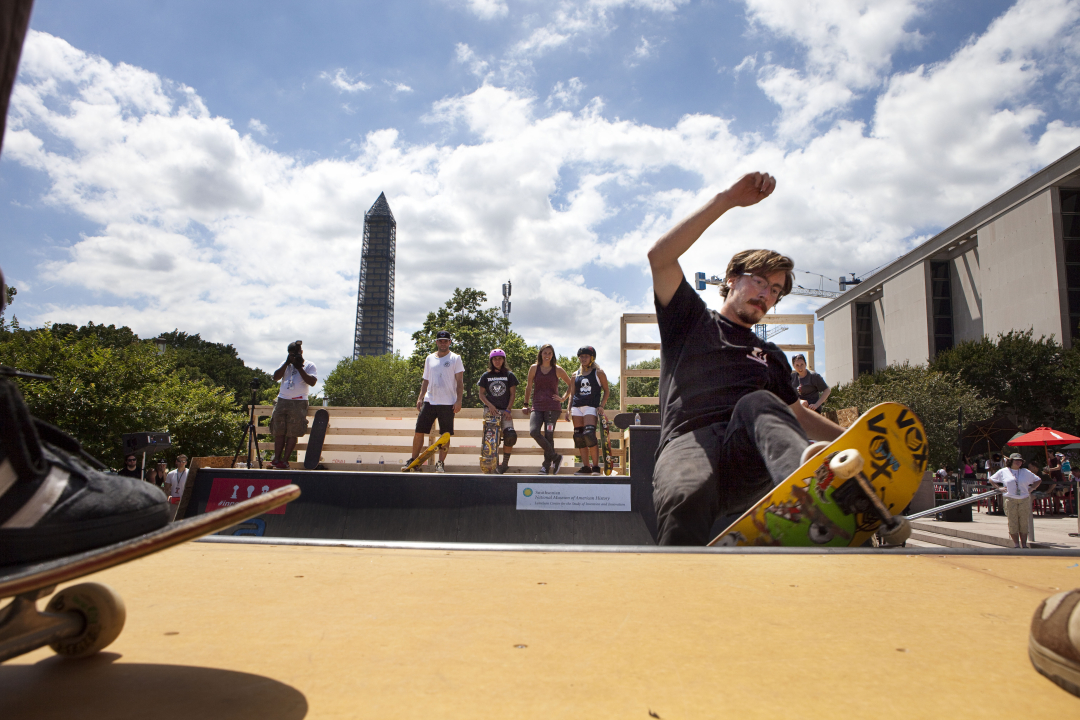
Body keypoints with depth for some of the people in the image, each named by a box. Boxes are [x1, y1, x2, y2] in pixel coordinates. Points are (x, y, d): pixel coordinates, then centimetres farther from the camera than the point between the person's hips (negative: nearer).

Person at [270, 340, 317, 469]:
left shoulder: (309, 366, 4)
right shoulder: (285, 364, 18)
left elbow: (312, 381, -12)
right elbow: (276, 377, 4)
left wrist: (299, 367, -10)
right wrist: (287, 363, -2)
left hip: (298, 403, -4)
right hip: (282, 401, 4)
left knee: (293, 433, -6)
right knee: (279, 432, 2)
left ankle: (285, 461, -2)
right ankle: (276, 459, 6)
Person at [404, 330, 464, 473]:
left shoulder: (455, 358, 3)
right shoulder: (429, 358, 15)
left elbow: (460, 382, -1)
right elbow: (425, 380, 19)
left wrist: (459, 401, -10)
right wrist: (420, 398, 9)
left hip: (448, 403, -3)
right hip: (429, 401, 4)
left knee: (445, 435, 0)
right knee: (419, 431, 1)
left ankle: (441, 463, 8)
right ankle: (413, 460, 11)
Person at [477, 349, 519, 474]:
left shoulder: (509, 375, 10)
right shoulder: (486, 376, 12)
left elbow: (512, 394, 6)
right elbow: (481, 394, 9)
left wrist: (508, 410, -6)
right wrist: (490, 405, -8)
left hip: (505, 410, -1)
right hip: (490, 410, 1)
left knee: (510, 435, -21)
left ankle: (505, 461, -5)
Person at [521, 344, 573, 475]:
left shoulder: (557, 369, 5)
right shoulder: (534, 368, 8)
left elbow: (570, 384, 17)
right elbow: (528, 387, 16)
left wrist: (564, 398, 8)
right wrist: (526, 404, 16)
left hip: (552, 407, -2)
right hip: (537, 406, 2)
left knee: (548, 436, -5)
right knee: (534, 431, -18)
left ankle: (546, 466, 7)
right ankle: (555, 457, -2)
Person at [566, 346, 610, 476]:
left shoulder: (598, 373, 6)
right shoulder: (575, 375, 16)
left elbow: (606, 391, 6)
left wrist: (601, 406, -6)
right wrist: (568, 408, 10)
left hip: (591, 406, -5)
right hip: (576, 406, 5)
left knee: (589, 435, -19)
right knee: (579, 437, 1)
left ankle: (596, 466, -10)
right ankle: (586, 467, 8)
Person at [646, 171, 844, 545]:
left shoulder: (771, 356, 35)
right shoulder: (691, 320, 21)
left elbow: (796, 414, 41)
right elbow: (660, 256, 4)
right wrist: (727, 199, 1)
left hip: (749, 459, 3)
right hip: (688, 443, -2)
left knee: (758, 403, -35)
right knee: (686, 495, -40)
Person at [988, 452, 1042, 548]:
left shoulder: (1026, 472, 11)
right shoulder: (1003, 471, 6)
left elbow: (1038, 480, 21)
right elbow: (991, 479, 15)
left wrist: (1031, 488, 7)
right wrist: (999, 488, 3)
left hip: (1024, 500, 2)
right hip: (1010, 500, -2)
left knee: (1023, 522, 4)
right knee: (1012, 522, -2)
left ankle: (1024, 544, 10)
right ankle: (1016, 544, 4)